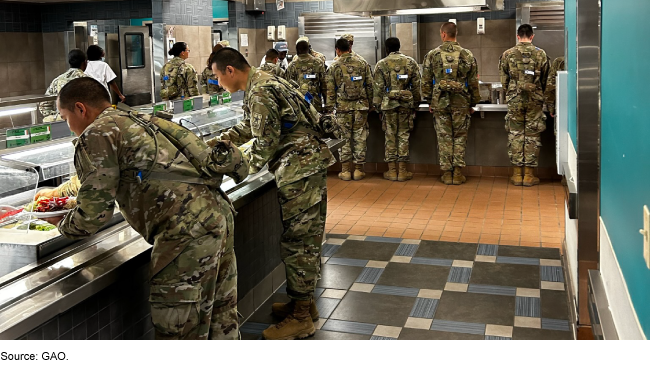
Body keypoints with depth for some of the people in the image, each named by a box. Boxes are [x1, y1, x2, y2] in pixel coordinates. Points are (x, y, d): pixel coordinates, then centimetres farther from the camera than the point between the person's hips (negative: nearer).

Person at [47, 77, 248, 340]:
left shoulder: (96, 135, -2)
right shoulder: (136, 121, 25)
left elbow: (94, 214, -4)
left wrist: (63, 225, 16)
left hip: (188, 229, -10)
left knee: (177, 331, 2)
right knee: (221, 319, 20)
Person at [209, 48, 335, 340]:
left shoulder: (259, 92, -16)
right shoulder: (263, 82, 17)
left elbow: (266, 140, -17)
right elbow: (248, 127, 28)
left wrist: (249, 168, 0)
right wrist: (216, 141, 22)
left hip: (300, 168, -11)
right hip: (310, 163, 11)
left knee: (297, 240, -4)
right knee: (306, 238, 16)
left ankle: (301, 317, 5)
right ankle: (304, 302, 29)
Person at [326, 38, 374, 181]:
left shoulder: (334, 67, -1)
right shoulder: (362, 63, 5)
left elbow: (330, 91, -1)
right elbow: (370, 86, 7)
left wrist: (329, 109, 5)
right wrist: (369, 104, 15)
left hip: (343, 107, -1)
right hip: (361, 106, 2)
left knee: (344, 138, 5)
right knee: (360, 137, 6)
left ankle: (345, 170, 6)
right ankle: (359, 169, 10)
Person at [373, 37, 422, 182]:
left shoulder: (381, 64, 0)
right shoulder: (411, 62, 5)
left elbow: (378, 88, -1)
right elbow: (416, 86, 5)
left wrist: (378, 105, 6)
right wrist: (416, 103, 13)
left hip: (388, 104, -1)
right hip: (406, 104, 1)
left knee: (390, 136, 5)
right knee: (403, 135, 5)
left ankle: (392, 171, 7)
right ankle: (402, 171, 6)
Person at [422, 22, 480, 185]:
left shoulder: (432, 55, -1)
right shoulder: (467, 55, 0)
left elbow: (426, 81, 3)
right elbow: (473, 82, 3)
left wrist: (430, 101, 13)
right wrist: (473, 103, 12)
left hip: (440, 103, 0)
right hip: (461, 103, 0)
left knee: (444, 138, 7)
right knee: (460, 137, 8)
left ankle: (447, 173, 10)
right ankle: (458, 173, 8)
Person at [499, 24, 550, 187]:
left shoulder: (507, 54, 0)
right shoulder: (541, 54, 0)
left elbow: (504, 81, 3)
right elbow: (545, 81, 6)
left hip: (515, 100, 0)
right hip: (535, 100, 0)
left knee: (515, 135, 6)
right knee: (532, 136, 5)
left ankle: (517, 174, 8)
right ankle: (529, 175, 8)